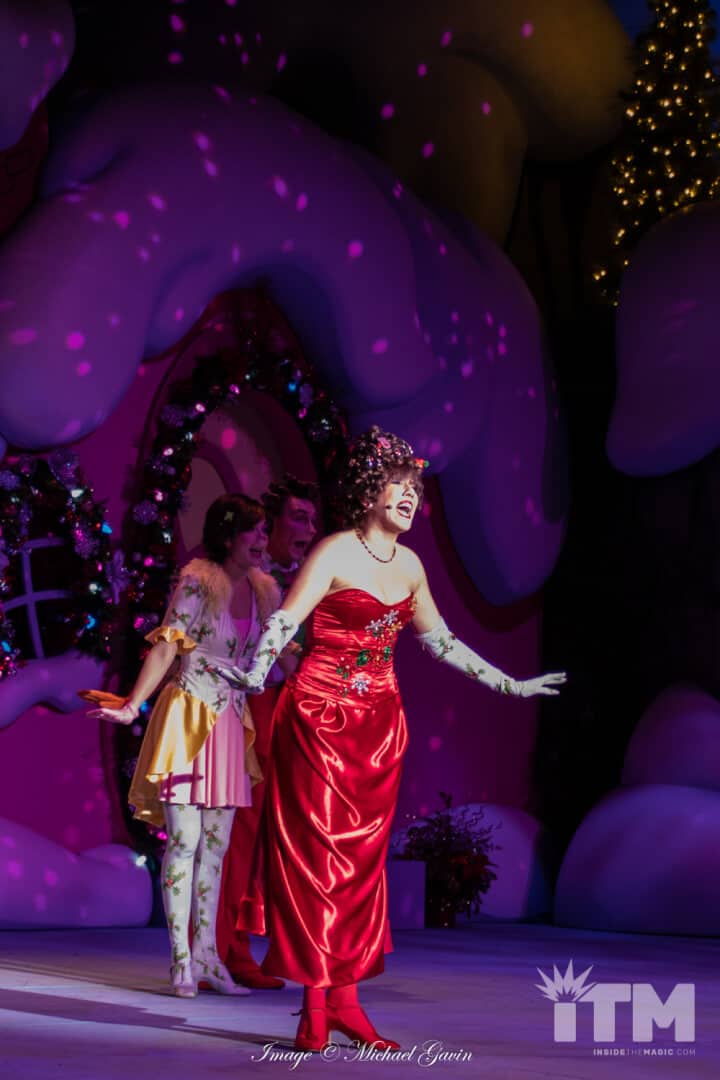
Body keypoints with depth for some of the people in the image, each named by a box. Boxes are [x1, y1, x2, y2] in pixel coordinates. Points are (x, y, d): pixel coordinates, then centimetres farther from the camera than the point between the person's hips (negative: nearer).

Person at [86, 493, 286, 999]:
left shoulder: (264, 591, 9)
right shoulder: (197, 582, -9)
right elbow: (167, 646, -12)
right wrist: (132, 706, -17)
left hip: (231, 723, 6)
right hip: (189, 716, -6)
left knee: (216, 844, 8)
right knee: (184, 841, -5)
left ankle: (205, 956, 13)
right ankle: (181, 961, 0)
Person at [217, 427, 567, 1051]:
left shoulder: (410, 566, 11)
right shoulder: (335, 554, -8)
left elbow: (440, 641, 23)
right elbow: (283, 622, -18)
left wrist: (509, 685, 27)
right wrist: (254, 675, -37)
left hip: (380, 721, 6)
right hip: (320, 717, -6)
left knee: (362, 857, 4)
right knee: (315, 852, -6)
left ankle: (343, 997, 8)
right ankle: (316, 1005, -3)